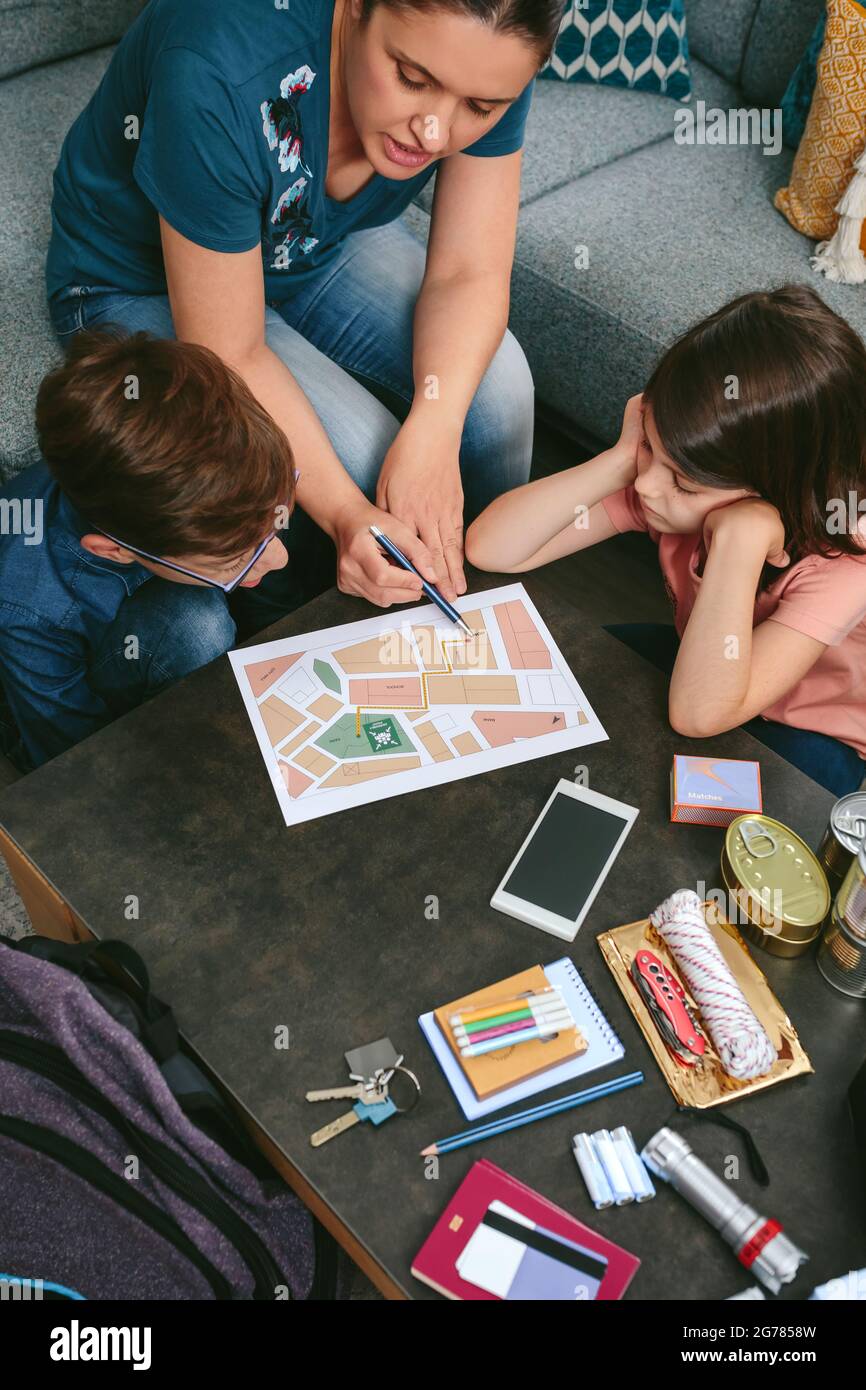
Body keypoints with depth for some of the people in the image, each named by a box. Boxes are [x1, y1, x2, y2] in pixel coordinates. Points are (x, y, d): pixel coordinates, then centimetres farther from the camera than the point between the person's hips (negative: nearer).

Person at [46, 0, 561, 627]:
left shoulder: (484, 59, -24)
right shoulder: (220, 80, -39)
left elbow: (469, 272, -18)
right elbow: (228, 357, -31)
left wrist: (433, 431, -37)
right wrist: (347, 516, -42)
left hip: (324, 243, 5)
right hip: (145, 286, -4)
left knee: (497, 387, -16)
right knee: (362, 456, -25)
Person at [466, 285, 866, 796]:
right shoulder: (678, 468, -22)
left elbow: (698, 714, -42)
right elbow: (490, 549, -26)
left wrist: (740, 538, -48)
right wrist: (622, 460, -36)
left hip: (810, 738, -3)